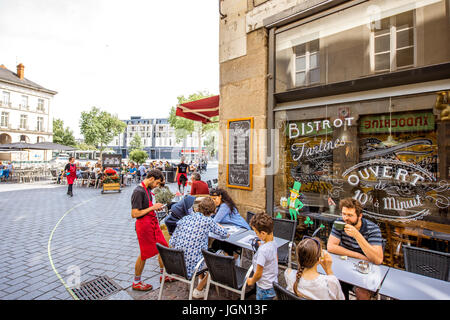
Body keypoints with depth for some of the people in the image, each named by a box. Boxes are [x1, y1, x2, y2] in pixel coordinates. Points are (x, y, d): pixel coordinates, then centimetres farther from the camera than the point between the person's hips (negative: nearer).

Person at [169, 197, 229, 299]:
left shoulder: (184, 219, 0)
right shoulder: (208, 221, -12)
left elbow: (172, 243, 2)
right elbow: (225, 234, 2)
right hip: (191, 265, -6)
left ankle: (201, 279, 47)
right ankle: (198, 290, 23)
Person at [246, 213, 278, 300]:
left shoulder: (262, 250, -32)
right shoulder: (273, 243, -8)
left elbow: (258, 274, -21)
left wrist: (251, 281, -3)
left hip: (265, 289, -7)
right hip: (273, 283, 8)